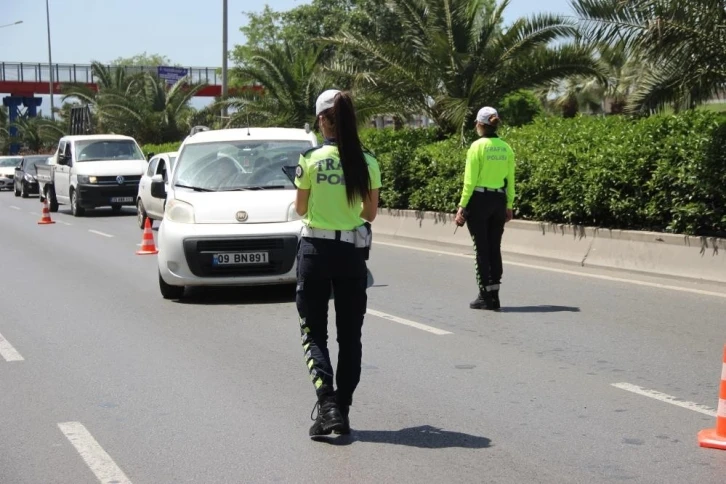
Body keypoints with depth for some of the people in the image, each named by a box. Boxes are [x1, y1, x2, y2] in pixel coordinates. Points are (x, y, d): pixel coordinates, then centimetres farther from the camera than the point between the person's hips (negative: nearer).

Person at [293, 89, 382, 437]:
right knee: (350, 334, 13)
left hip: (315, 250, -2)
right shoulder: (367, 163, -4)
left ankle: (327, 403, -13)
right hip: (352, 252, 2)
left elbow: (300, 210, 0)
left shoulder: (310, 160, -9)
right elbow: (370, 214, 4)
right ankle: (342, 410, 16)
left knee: (314, 332, 7)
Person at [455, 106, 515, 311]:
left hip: (479, 200, -5)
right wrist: (509, 205, 16)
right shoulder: (506, 148, 5)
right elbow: (510, 180, 8)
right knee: (495, 248, 11)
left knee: (482, 249, 2)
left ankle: (485, 296, 4)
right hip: (499, 201, 5)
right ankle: (494, 296, 14)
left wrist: (462, 206, -7)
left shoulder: (477, 146, -11)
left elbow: (470, 180, -12)